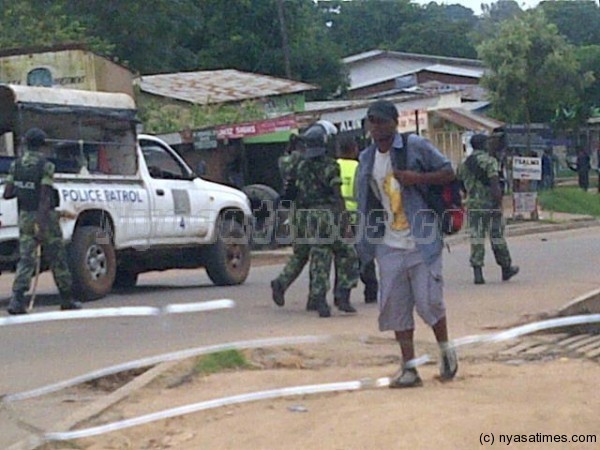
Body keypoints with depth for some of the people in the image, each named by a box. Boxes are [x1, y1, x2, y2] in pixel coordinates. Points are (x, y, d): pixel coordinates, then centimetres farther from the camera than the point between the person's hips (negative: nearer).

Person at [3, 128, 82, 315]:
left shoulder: (16, 165, 2)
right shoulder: (46, 166, -14)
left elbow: (7, 194, 2)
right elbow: (45, 196, -20)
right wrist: (42, 224, -22)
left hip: (25, 217, 4)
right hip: (45, 216, -4)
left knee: (25, 259, 2)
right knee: (58, 258, 9)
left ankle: (17, 299, -14)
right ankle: (67, 299, 18)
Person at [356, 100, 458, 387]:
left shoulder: (416, 146, -4)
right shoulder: (366, 158, 11)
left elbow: (448, 172, -2)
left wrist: (418, 177, -18)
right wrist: (365, 242, 9)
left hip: (421, 242, -5)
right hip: (389, 245, 5)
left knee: (428, 301, -3)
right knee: (395, 306, 1)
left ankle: (446, 351, 22)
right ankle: (409, 368, 7)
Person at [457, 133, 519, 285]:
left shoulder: (464, 164, 10)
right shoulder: (489, 161, -8)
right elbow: (494, 183, -17)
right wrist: (499, 203, -16)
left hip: (473, 204, 4)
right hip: (490, 203, -4)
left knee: (476, 237, 2)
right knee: (497, 236, 6)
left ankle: (477, 272, -7)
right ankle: (506, 268, 18)